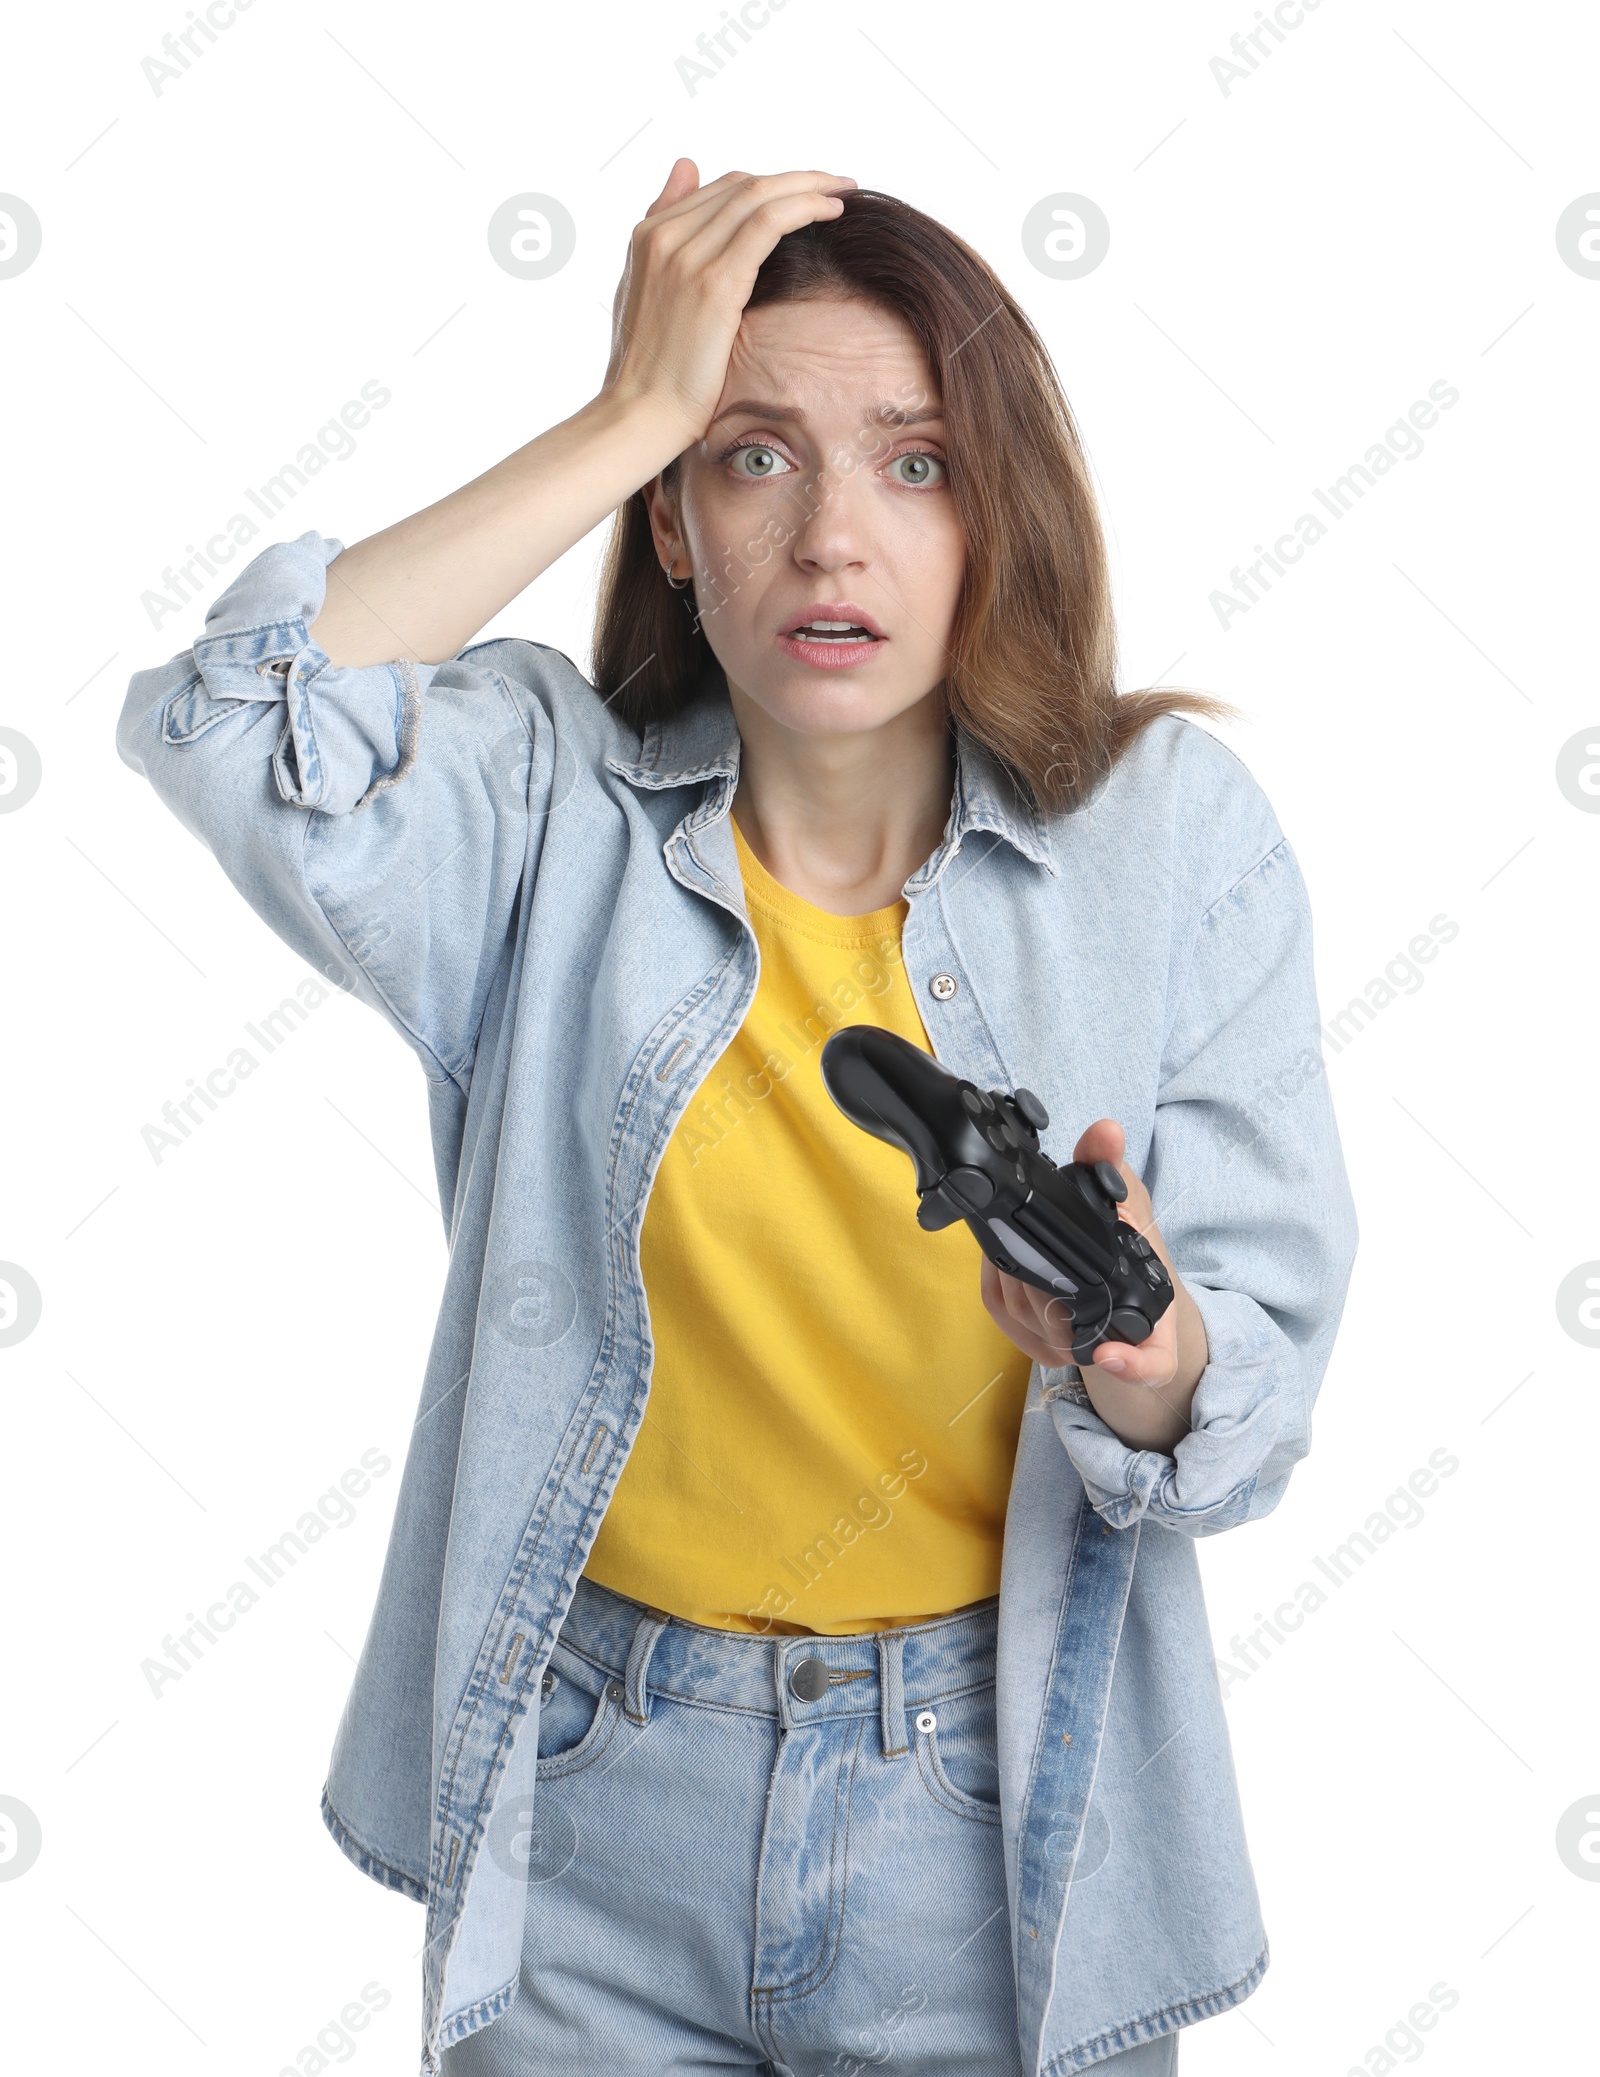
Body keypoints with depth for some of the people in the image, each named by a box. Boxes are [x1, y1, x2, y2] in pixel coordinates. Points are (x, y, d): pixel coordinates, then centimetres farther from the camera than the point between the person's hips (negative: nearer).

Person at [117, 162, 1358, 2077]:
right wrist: (631, 412, -22)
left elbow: (1261, 1394, -8)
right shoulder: (556, 808, -8)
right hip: (588, 1816, 0)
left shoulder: (1171, 835, -7)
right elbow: (231, 734, -29)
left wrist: (1151, 1359, -32)